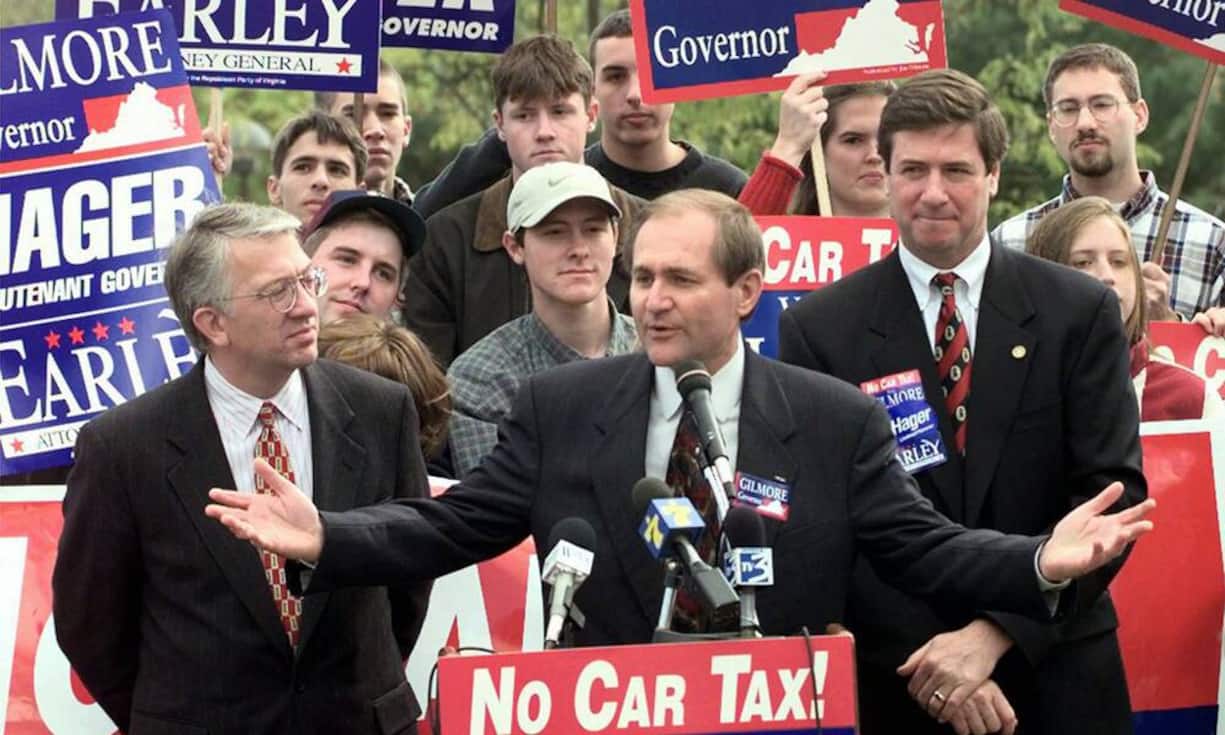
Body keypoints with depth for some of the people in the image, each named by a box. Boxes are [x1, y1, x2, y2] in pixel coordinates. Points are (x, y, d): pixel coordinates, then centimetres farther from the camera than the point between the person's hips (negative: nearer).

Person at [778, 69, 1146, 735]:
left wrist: (993, 635, -15)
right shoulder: (818, 329, -2)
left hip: (1058, 678, 1)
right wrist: (926, 660, -15)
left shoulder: (1080, 313, 0)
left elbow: (1112, 493, -6)